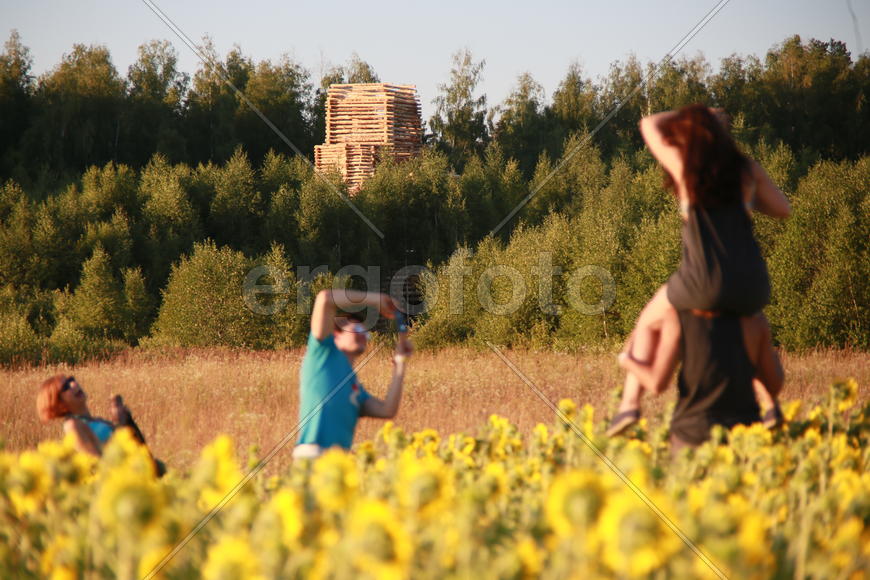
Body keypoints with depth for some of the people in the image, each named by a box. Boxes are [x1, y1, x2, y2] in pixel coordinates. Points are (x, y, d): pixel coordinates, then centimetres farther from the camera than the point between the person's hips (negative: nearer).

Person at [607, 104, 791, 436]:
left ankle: (630, 403, 12)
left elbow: (649, 125, 22)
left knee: (649, 323, 25)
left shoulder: (683, 166, 5)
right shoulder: (748, 170, 11)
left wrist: (704, 117, 29)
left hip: (706, 285, -3)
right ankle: (769, 404, 24)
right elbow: (783, 209, 21)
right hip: (751, 289, 3)